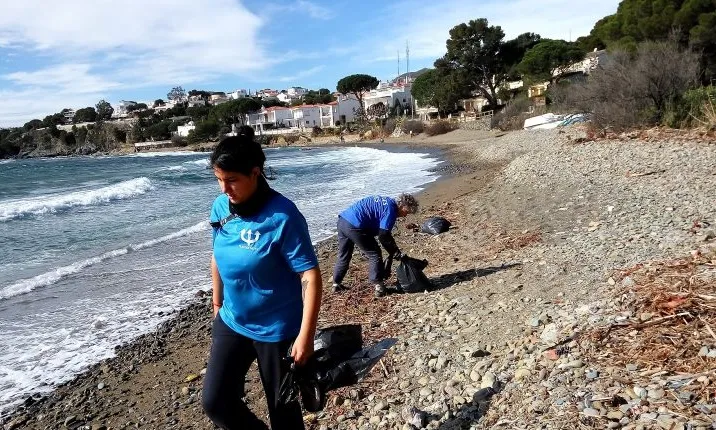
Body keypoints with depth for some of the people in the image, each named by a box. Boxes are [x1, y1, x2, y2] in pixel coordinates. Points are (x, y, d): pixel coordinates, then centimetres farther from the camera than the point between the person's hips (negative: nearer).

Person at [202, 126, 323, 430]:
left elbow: (310, 275, -24)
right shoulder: (221, 207, -6)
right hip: (231, 322, 6)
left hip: (277, 329, -6)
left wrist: (305, 336, -25)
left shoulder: (282, 216, -25)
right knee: (214, 401, 10)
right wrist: (217, 304, 17)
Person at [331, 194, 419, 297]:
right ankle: (379, 286, 5)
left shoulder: (386, 201, 19)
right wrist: (395, 251, 0)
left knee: (343, 255, 23)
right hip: (354, 226, -10)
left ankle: (336, 284, 34)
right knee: (374, 255, 3)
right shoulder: (391, 210, -9)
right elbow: (383, 235, -12)